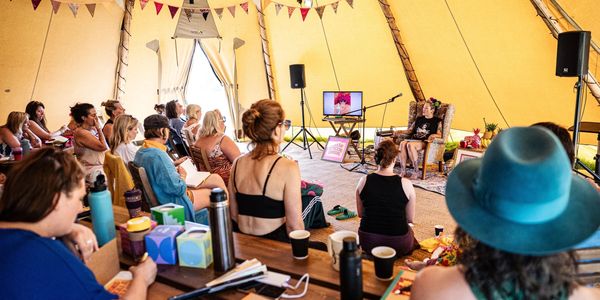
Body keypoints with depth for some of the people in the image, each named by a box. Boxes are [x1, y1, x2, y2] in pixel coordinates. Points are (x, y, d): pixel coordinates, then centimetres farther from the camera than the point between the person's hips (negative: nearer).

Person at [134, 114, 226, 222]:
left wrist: (175, 171, 2)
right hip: (173, 204, -10)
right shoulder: (158, 155, -28)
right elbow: (177, 188, -27)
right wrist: (183, 176, -8)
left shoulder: (140, 152, 4)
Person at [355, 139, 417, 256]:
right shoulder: (406, 184, -14)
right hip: (398, 245, -2)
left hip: (368, 243, 2)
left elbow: (360, 214, 4)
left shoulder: (364, 181, -8)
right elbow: (410, 219, -1)